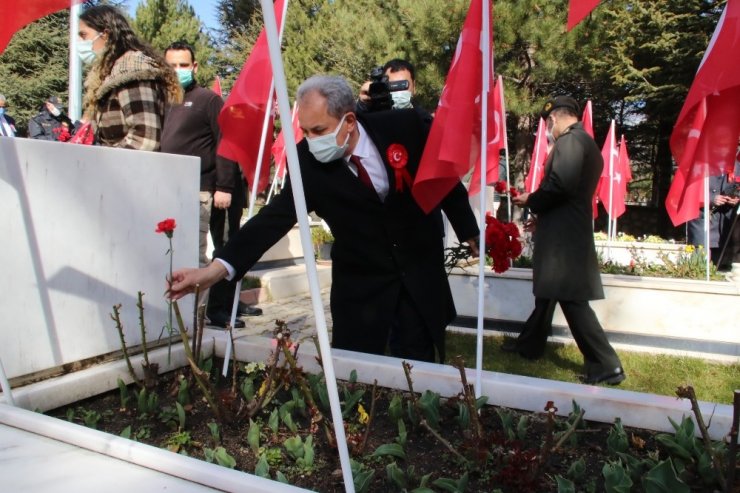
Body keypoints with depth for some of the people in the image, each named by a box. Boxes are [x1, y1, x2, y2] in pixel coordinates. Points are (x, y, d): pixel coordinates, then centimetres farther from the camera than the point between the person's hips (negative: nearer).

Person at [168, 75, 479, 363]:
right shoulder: (307, 160, -15)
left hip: (421, 272, 1)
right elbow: (277, 215, -17)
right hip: (360, 283, 0)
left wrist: (470, 232, 8)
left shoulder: (404, 126, -16)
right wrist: (216, 269, -28)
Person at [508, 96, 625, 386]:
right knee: (547, 290, 19)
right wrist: (541, 215, 22)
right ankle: (529, 344, 33)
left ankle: (606, 366, -3)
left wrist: (530, 201, -8)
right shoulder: (587, 143, 18)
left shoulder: (569, 141, -13)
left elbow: (559, 185, -25)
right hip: (570, 230, 11)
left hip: (563, 235, -11)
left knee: (571, 298, -8)